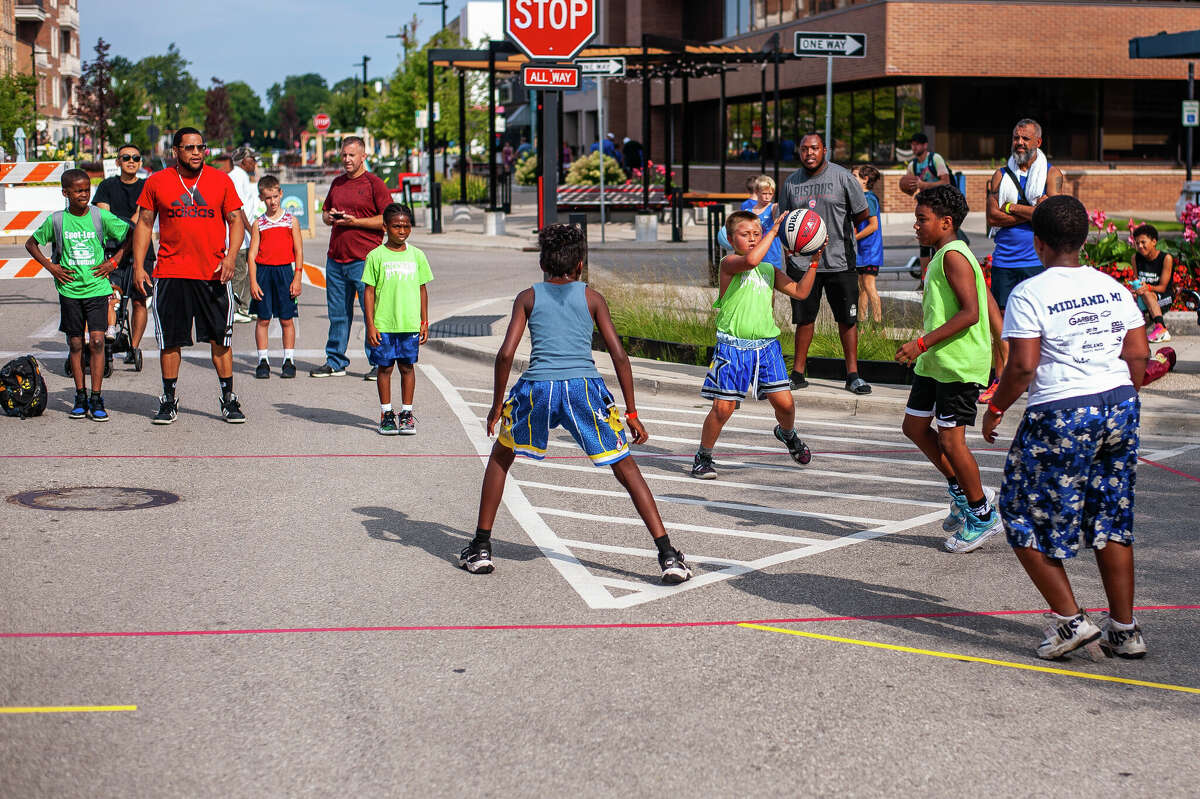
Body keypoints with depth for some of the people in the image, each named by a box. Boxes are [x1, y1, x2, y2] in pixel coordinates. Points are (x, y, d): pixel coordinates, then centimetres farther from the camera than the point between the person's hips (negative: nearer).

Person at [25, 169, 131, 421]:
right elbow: (31, 243, 13)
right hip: (69, 289, 1)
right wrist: (50, 266, 3)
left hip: (97, 288, -1)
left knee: (97, 341, -10)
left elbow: (131, 235, 7)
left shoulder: (101, 216, -2)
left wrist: (114, 261, 0)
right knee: (76, 344, 6)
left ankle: (96, 398, -6)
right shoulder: (56, 220, 0)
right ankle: (80, 397, 15)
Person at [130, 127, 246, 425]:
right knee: (169, 341, 4)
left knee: (220, 339, 2)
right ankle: (169, 401, 16)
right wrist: (138, 266, 2)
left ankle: (229, 400, 12)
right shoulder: (157, 182, 4)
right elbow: (144, 224, 9)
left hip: (213, 274, 0)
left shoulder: (221, 180, 4)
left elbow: (235, 220, 6)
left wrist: (230, 257, -8)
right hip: (170, 274, 0)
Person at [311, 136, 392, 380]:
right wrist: (329, 217, 4)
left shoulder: (374, 184, -3)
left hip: (364, 259, -6)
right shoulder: (337, 183, 17)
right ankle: (335, 362, 16)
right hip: (335, 258, 6)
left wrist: (355, 221, -14)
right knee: (338, 314, 9)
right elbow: (325, 213, 28)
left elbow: (388, 220, -8)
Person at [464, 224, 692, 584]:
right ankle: (668, 555, 0)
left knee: (500, 457, 26)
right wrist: (632, 413, 14)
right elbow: (619, 356, 9)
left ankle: (481, 548, 23)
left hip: (537, 388, 0)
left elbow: (506, 353, 4)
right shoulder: (591, 297, 16)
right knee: (626, 469, 11)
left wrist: (497, 405, 15)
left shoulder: (528, 297, 16)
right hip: (584, 387, 0)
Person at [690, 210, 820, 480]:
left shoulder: (770, 270, 15)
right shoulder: (729, 263, -5)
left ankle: (787, 433, 35)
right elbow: (750, 260, -27)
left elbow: (800, 292, 11)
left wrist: (813, 262, 2)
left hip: (766, 345, 5)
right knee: (723, 407, -6)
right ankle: (703, 457, 13)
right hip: (733, 347, -5)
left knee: (784, 402, 0)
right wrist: (774, 231, -19)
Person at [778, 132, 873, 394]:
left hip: (839, 261, -2)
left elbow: (863, 213, 2)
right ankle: (798, 374, 15)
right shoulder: (791, 182, 7)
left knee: (847, 319, 1)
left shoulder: (843, 177, -3)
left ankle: (853, 375, 9)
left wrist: (837, 228, 5)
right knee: (804, 318, 7)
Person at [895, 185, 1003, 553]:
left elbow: (970, 312, -24)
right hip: (935, 361, 10)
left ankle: (983, 515, 9)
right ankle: (961, 491, 26)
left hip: (959, 363, -10)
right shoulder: (943, 256, 14)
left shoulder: (953, 256, -16)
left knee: (950, 439, -4)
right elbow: (990, 307, 19)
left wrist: (923, 343, -24)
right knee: (915, 426, 14)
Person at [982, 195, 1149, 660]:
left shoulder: (1029, 294, -8)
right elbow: (1138, 354, 9)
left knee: (1025, 518, 8)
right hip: (1119, 406, 6)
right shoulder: (1112, 287, 9)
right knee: (1111, 519, 15)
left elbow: (1022, 365, -14)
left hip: (1062, 414, -6)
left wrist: (995, 409, 0)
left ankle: (1069, 619, 3)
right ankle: (1124, 630, 17)